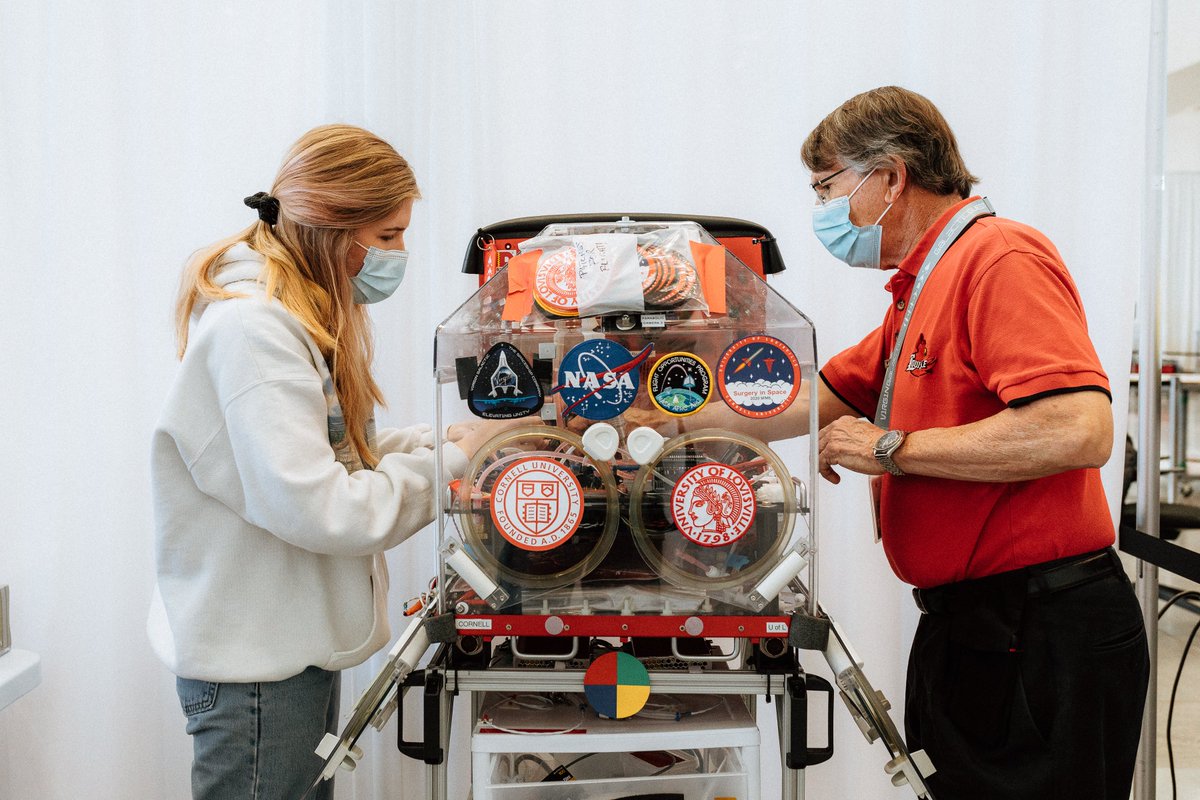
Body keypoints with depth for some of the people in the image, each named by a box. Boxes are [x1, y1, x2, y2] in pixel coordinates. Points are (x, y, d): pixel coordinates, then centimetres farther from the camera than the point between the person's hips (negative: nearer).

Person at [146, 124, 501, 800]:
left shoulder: (302, 313, 9)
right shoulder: (253, 327, -24)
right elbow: (317, 508, -28)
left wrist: (436, 439, -1)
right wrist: (444, 465, -17)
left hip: (295, 640, 10)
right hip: (254, 655, -10)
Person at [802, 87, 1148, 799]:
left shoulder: (1001, 258, -16)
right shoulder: (921, 290, 16)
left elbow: (1080, 430, -29)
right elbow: (815, 400, 19)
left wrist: (894, 449, -20)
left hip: (1042, 635, -9)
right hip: (967, 626, 9)